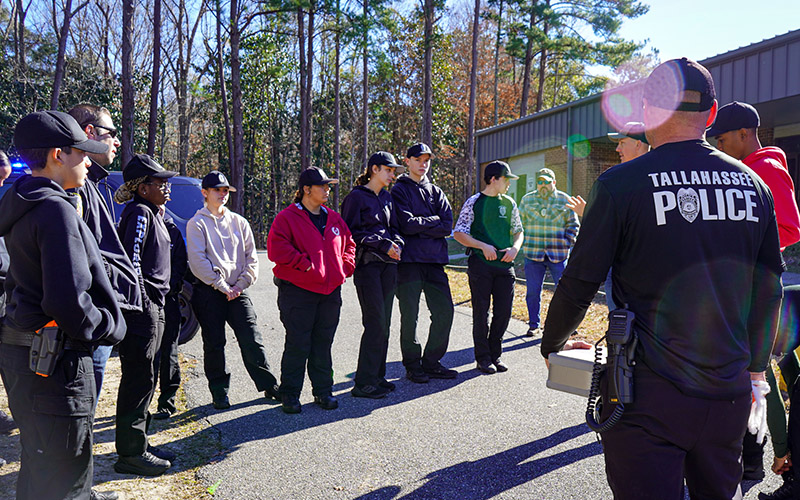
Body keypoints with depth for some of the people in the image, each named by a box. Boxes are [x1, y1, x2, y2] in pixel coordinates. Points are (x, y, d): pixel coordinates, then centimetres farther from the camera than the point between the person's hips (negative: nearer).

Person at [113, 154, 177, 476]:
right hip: (143, 306, -10)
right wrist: (143, 303, -20)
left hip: (153, 307, 10)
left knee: (144, 377, 16)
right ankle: (131, 453, 6)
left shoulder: (151, 213, 18)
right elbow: (132, 260, -19)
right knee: (139, 377, -4)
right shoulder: (139, 213, -12)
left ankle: (138, 444, 27)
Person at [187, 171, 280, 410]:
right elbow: (197, 260, -9)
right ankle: (219, 392, 15)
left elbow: (251, 257, 12)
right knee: (214, 343, 2)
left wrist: (241, 283, -3)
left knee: (252, 340, -1)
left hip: (238, 290, 3)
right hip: (209, 292, -3)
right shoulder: (197, 224, 1)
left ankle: (269, 385, 7)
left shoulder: (239, 222, 14)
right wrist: (222, 286, -13)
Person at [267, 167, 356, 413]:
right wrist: (304, 264, -17)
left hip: (330, 291, 6)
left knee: (323, 344, 13)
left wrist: (345, 266, 7)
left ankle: (323, 391, 24)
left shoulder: (334, 219, 14)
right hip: (297, 291, -6)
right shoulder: (287, 217, -5)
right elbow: (276, 249, -15)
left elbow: (348, 244, 23)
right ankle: (290, 394, 13)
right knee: (297, 345, 0)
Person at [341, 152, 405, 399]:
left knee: (384, 322, 8)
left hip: (388, 263, 7)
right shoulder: (356, 197, -3)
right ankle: (363, 383, -2)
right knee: (375, 322, -10)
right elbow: (352, 232, -9)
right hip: (367, 264, -7)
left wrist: (397, 244, 0)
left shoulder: (387, 197, 18)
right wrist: (383, 245, -14)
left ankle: (377, 376, 17)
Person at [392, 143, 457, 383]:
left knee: (444, 312, 3)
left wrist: (419, 225, -8)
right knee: (410, 315, 1)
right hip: (409, 261, -5)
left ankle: (431, 363, 17)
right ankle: (413, 366, 14)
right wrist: (434, 220, -2)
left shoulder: (436, 192, 17)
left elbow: (447, 226, 3)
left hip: (434, 260, 5)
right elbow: (406, 224, -13)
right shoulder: (399, 190, 3)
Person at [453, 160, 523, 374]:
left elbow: (518, 231, 20)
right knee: (481, 312, 1)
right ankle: (483, 357, 13)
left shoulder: (509, 203, 12)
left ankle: (495, 354, 21)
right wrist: (483, 246, -15)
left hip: (504, 264, 4)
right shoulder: (474, 202, -2)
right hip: (480, 263, -4)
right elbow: (458, 233, -4)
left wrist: (515, 248, -1)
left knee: (504, 311, 5)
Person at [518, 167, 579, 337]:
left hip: (558, 253, -1)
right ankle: (534, 326, 16)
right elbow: (519, 223, 15)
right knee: (533, 291, 5)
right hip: (533, 253, 1)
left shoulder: (564, 200, 5)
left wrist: (567, 243, 1)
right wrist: (524, 243, 7)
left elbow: (573, 224, 11)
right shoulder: (527, 199, 9)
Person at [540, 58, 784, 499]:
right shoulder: (754, 185, 4)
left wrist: (552, 345, 11)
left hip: (647, 399, -5)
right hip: (729, 395, 6)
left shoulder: (620, 184, -12)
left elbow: (579, 285, -8)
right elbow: (768, 290, 11)